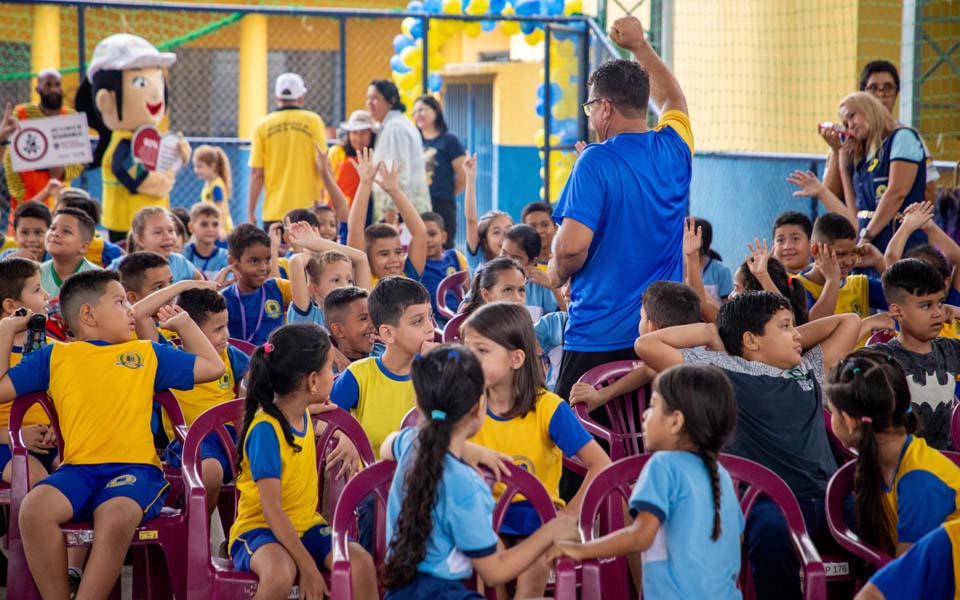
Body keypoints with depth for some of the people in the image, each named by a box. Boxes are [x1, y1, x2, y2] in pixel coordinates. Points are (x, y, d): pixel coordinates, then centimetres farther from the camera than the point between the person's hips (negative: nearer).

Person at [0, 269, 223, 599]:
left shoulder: (147, 353, 22)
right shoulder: (54, 356, 19)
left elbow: (212, 367, 28)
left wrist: (183, 321, 30)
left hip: (135, 466, 0)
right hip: (78, 468, 1)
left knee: (117, 516, -36)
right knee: (34, 507, -32)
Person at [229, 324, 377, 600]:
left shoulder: (303, 416, 5)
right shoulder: (265, 430, -20)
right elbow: (272, 510, -23)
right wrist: (308, 566, -25)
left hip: (306, 526, 7)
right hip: (259, 530, -7)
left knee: (362, 563, -20)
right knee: (280, 573, -39)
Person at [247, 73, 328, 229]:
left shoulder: (263, 125, 2)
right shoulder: (313, 121, 0)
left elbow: (256, 173, 1)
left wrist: (251, 213, 6)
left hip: (274, 211, 1)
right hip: (308, 209, -1)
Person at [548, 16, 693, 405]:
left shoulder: (596, 161, -12)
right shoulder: (674, 150, 6)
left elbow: (573, 245, -19)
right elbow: (673, 100, 29)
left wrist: (558, 271, 1)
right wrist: (639, 46, 33)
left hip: (600, 335, -6)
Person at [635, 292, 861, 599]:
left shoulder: (809, 370, 25)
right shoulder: (725, 372, 8)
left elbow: (849, 322, 39)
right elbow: (646, 345, 3)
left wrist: (791, 340, 28)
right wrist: (709, 332, 13)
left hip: (828, 500, 5)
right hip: (771, 501, -5)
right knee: (773, 528, -40)